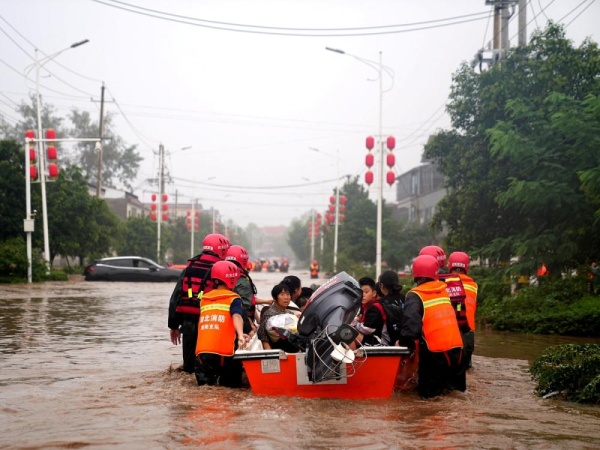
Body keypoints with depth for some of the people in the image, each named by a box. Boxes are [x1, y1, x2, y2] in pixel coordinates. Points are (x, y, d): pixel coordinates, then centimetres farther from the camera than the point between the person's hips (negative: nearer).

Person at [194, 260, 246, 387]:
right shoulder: (233, 298, 0)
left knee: (204, 383, 14)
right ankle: (220, 380, -17)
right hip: (224, 351, -4)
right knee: (232, 384, 12)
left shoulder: (204, 299, 17)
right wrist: (240, 335, -35)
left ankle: (207, 380, -17)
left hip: (202, 351, 4)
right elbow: (236, 316, -20)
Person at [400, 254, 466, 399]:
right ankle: (451, 383, 4)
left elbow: (411, 324, -21)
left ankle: (440, 385, -10)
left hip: (435, 352, -5)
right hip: (456, 348, 5)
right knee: (456, 386, 25)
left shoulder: (415, 296, -7)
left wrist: (404, 342, -8)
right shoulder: (443, 290, 10)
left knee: (428, 391, 7)